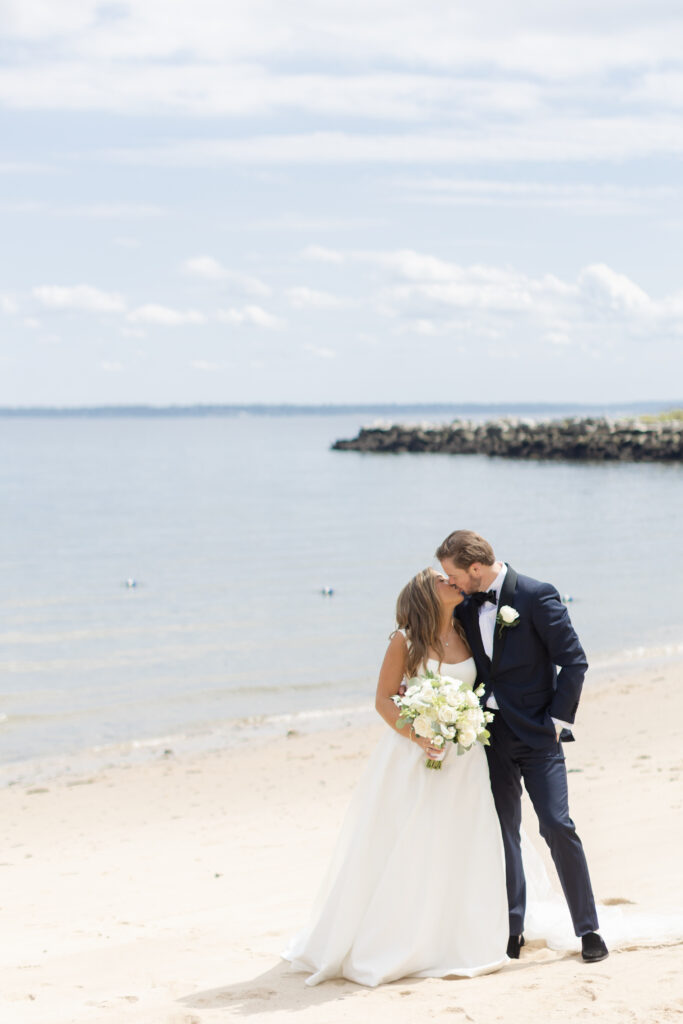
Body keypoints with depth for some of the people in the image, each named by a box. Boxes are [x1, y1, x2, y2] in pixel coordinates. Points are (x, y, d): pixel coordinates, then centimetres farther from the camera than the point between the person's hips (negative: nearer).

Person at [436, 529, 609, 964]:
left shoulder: (536, 596, -12)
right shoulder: (468, 606, 7)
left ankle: (588, 928, 3)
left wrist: (558, 719, -11)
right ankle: (512, 930, 16)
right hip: (490, 733, 5)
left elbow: (574, 660, -11)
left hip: (535, 733, -5)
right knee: (503, 831, 7)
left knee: (557, 825, -8)